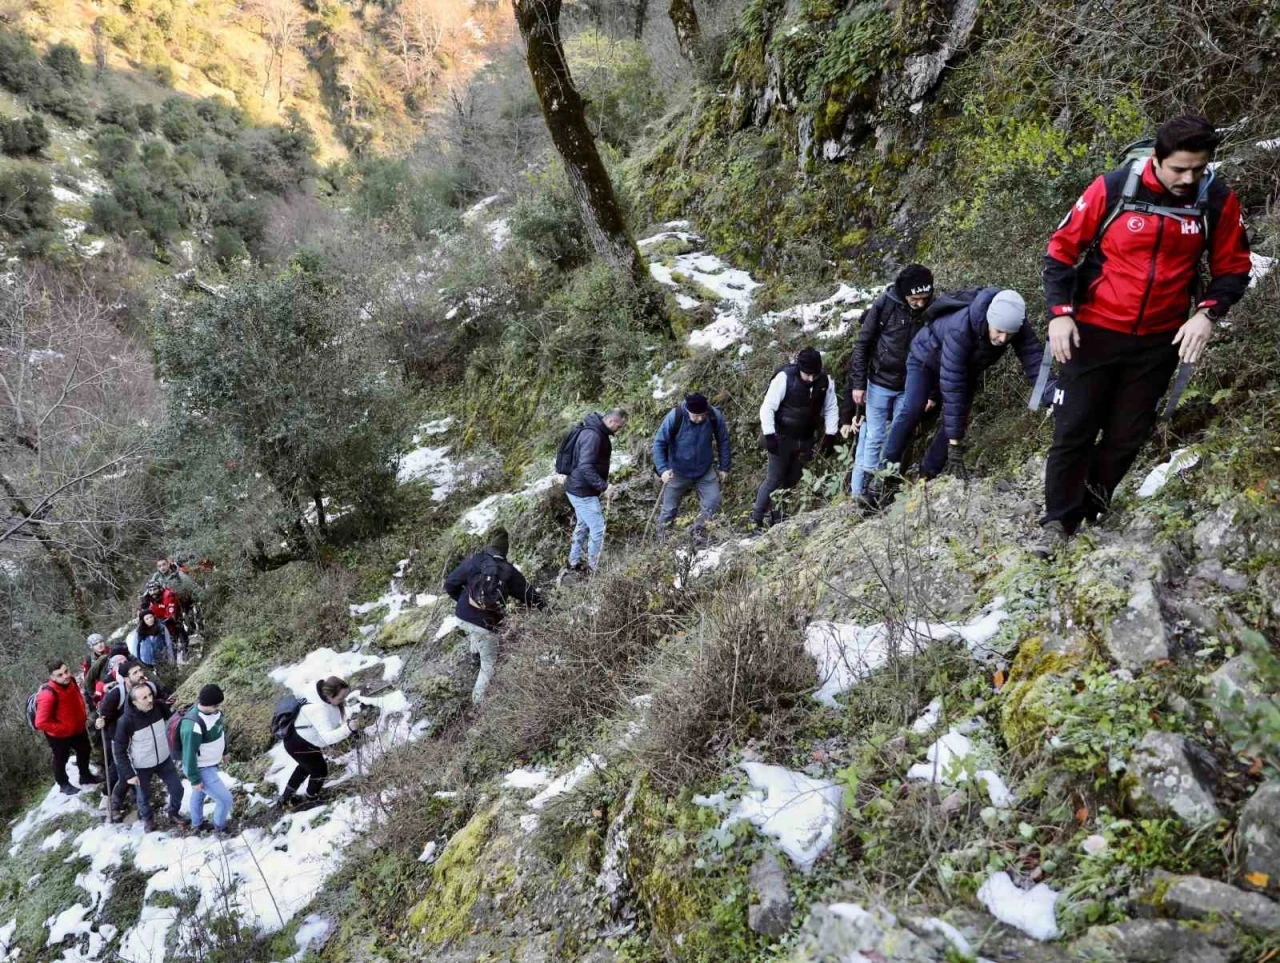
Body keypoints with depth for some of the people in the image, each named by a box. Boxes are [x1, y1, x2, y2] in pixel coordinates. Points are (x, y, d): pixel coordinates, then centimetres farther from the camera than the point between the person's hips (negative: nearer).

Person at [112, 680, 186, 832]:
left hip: (164, 760, 3)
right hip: (141, 767, -3)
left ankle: (174, 814, 43)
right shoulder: (126, 721, -28)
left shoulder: (159, 706, -18)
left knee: (177, 788, 14)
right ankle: (148, 818, 49)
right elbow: (119, 750, -17)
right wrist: (128, 774, -17)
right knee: (142, 797, 18)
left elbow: (173, 716, 7)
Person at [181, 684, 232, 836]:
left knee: (199, 794, 30)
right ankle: (220, 827, 31)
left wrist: (224, 751, 20)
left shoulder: (214, 710, -14)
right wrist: (194, 779, -18)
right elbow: (189, 754, -28)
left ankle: (197, 824, 53)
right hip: (202, 770, -8)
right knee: (225, 799, 4)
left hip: (211, 763, 8)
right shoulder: (193, 725, -39)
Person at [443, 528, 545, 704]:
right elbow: (527, 593, 5)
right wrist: (540, 603, 27)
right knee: (488, 665, 15)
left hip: (463, 616, 3)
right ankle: (479, 699, 19)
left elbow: (450, 584, 0)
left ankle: (475, 649, 63)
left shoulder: (472, 561, -5)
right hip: (485, 625, -3)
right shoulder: (509, 571, -7)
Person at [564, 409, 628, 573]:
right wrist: (603, 487, -29)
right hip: (582, 492, -10)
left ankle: (574, 563, 34)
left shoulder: (599, 432, 8)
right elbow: (585, 467, -31)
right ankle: (593, 570, 8)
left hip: (580, 489, 10)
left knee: (582, 526, 21)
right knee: (598, 529, -3)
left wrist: (603, 483, 17)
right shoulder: (592, 435, -25)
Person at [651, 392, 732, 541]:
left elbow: (723, 442, -1)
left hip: (705, 471, 2)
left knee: (713, 502, -4)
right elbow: (659, 443, -17)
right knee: (669, 509, 6)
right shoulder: (674, 417, -24)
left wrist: (724, 467, 3)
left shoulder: (715, 417, -17)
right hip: (678, 472, -2)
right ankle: (662, 539, 23)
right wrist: (662, 469, -28)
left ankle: (699, 534, 13)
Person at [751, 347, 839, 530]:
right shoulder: (784, 378, -22)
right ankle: (756, 519, 8)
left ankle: (778, 517, 27)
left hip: (806, 440, 5)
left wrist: (830, 435, -3)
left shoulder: (825, 381, -9)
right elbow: (767, 408, -18)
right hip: (782, 438, -5)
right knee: (774, 479, -2)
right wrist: (769, 436, -23)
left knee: (793, 480, 12)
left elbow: (831, 408, 5)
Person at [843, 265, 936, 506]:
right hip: (880, 382, -3)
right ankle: (859, 489, 5)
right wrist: (858, 384, -10)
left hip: (908, 388, 3)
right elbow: (862, 344, -8)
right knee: (875, 437, -2)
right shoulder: (884, 305, -14)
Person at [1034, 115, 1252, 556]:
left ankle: (1091, 511, 28)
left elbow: (1233, 268, 5)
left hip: (1159, 341, 3)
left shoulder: (1219, 201, -7)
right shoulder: (1112, 188, -14)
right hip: (1094, 333, -2)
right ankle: (1058, 520, 11)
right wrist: (1059, 312, -14)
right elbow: (1061, 250, -5)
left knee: (1127, 436, 10)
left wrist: (1207, 312, -13)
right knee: (1074, 430, -1)